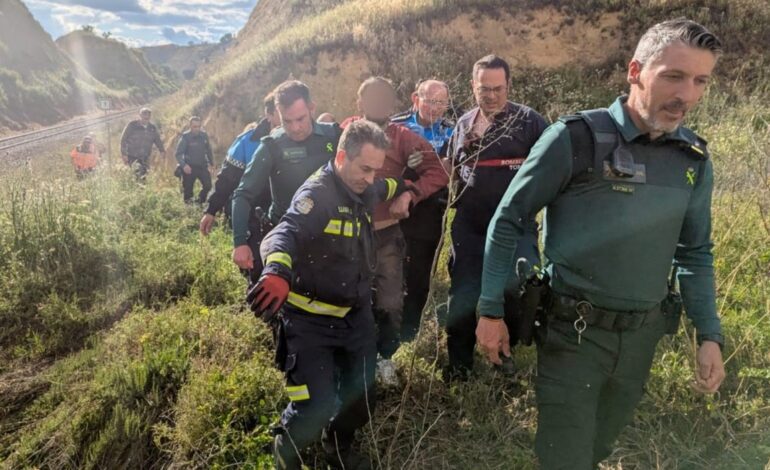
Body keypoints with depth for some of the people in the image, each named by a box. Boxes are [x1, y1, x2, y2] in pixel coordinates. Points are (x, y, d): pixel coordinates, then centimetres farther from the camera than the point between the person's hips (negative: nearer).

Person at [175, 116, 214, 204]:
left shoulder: (204, 135, -1)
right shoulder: (185, 137, -13)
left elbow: (208, 150, 13)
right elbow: (178, 154, -13)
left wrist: (211, 163, 17)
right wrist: (184, 165, -29)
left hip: (202, 166, 3)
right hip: (189, 167, -3)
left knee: (207, 185, -5)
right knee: (188, 189, 3)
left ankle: (200, 201, 19)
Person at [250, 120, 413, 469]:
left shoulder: (364, 191, 2)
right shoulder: (317, 194, -22)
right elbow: (284, 234, -42)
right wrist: (278, 272, -59)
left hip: (356, 316, 7)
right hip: (311, 321, -7)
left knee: (362, 400, 14)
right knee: (315, 408, -12)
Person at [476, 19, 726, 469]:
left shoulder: (694, 159, 1)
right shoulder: (577, 138, -16)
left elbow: (695, 253, 11)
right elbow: (508, 222, -10)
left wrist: (709, 334, 5)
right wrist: (491, 311, -9)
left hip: (643, 334, 5)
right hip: (575, 330, -5)